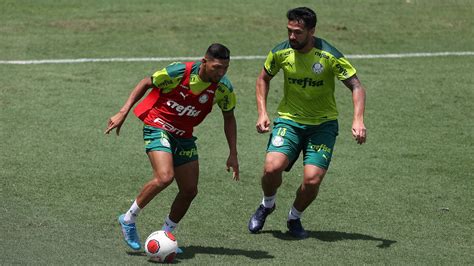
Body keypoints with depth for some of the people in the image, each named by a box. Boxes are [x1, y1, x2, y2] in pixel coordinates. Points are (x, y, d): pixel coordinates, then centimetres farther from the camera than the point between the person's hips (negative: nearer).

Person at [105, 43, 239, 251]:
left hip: (184, 136, 6)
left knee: (190, 190, 1)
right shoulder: (179, 72, -24)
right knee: (164, 177, -26)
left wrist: (233, 154, 4)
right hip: (157, 127, -6)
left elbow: (229, 117, 7)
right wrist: (123, 113, -13)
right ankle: (129, 220, -8)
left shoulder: (223, 88, -10)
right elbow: (146, 83, -9)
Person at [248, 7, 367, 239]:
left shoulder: (329, 56, -18)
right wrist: (262, 113, -1)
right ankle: (267, 205, 11)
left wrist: (358, 120, -28)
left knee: (312, 180, -16)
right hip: (289, 119, 2)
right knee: (272, 167, -23)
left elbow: (356, 87, -13)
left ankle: (294, 218, 16)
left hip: (323, 124, -1)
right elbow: (263, 79, 11)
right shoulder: (281, 53, -8)